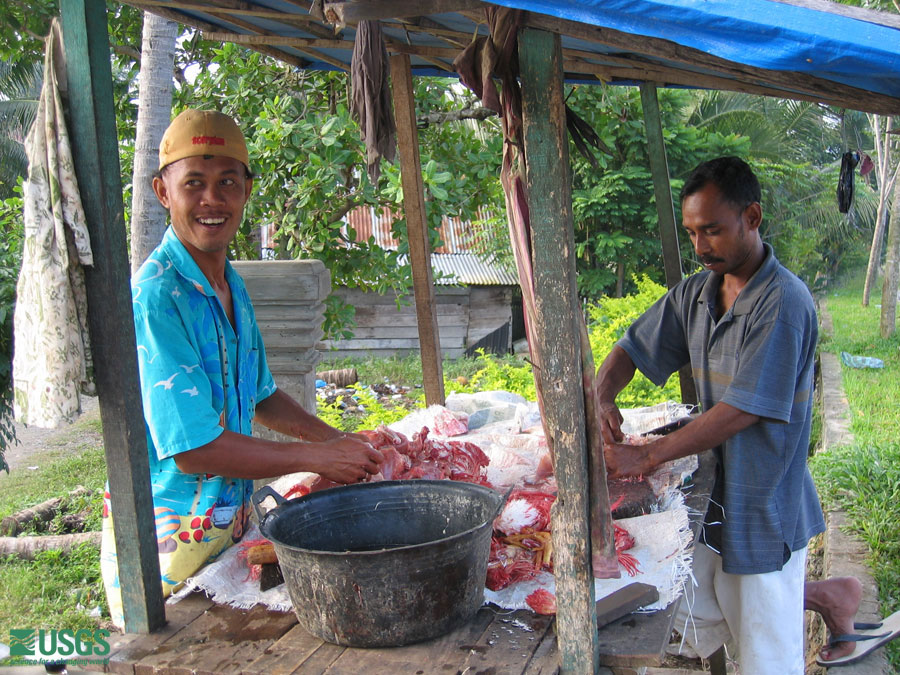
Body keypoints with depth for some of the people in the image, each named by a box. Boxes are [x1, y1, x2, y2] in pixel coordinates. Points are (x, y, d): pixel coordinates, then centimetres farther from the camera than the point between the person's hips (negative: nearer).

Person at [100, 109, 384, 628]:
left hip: (231, 521, 8)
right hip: (171, 540, -8)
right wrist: (316, 459, -16)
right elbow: (194, 447, -25)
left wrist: (335, 440, 5)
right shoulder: (156, 298, -23)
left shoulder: (231, 284, 5)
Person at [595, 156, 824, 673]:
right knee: (698, 625, 18)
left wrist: (648, 457, -21)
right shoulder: (697, 292, 4)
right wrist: (602, 398, -11)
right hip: (714, 496, 7)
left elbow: (741, 412, -23)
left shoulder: (784, 303, -19)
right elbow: (632, 348, 9)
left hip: (764, 509, -7)